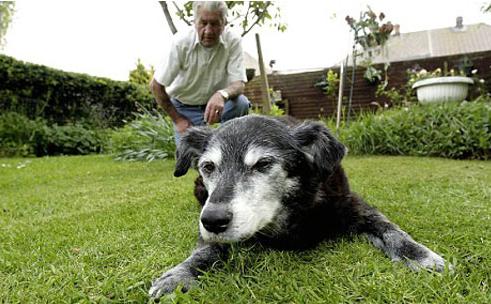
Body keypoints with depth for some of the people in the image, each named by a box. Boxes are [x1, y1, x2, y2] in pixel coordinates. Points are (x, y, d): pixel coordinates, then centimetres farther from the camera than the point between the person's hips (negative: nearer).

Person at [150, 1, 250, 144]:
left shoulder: (233, 41, -19)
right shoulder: (181, 42, -21)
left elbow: (239, 84, -23)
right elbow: (156, 85, -13)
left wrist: (222, 94, -46)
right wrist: (177, 119, -10)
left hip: (216, 103, 1)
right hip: (186, 108, -1)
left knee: (241, 102, -28)